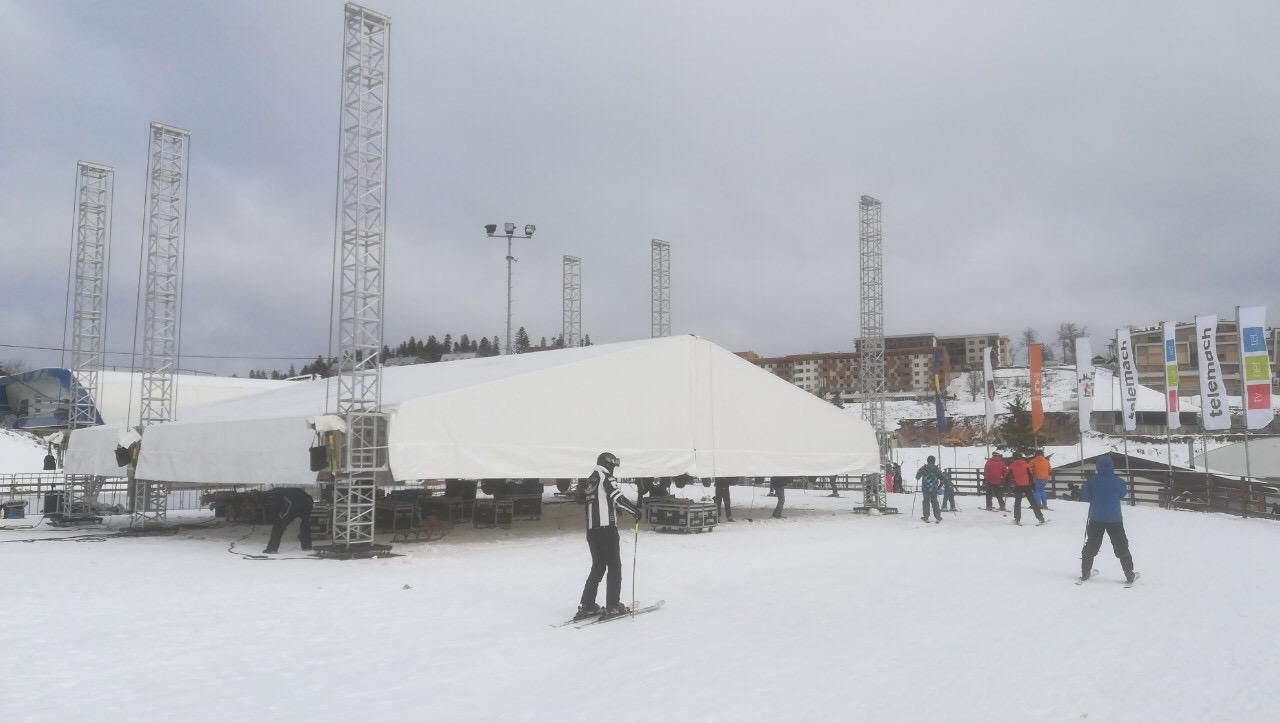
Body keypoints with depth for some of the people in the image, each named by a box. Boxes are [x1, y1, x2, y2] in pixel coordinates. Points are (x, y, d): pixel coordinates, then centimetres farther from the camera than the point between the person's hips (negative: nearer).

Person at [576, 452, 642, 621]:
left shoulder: (589, 481, 17)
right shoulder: (606, 477, -5)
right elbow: (618, 497, -16)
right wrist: (636, 510, -7)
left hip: (591, 530, 7)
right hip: (607, 528, -7)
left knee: (598, 567, 15)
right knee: (614, 566, 1)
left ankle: (587, 606, 11)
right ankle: (613, 606, -1)